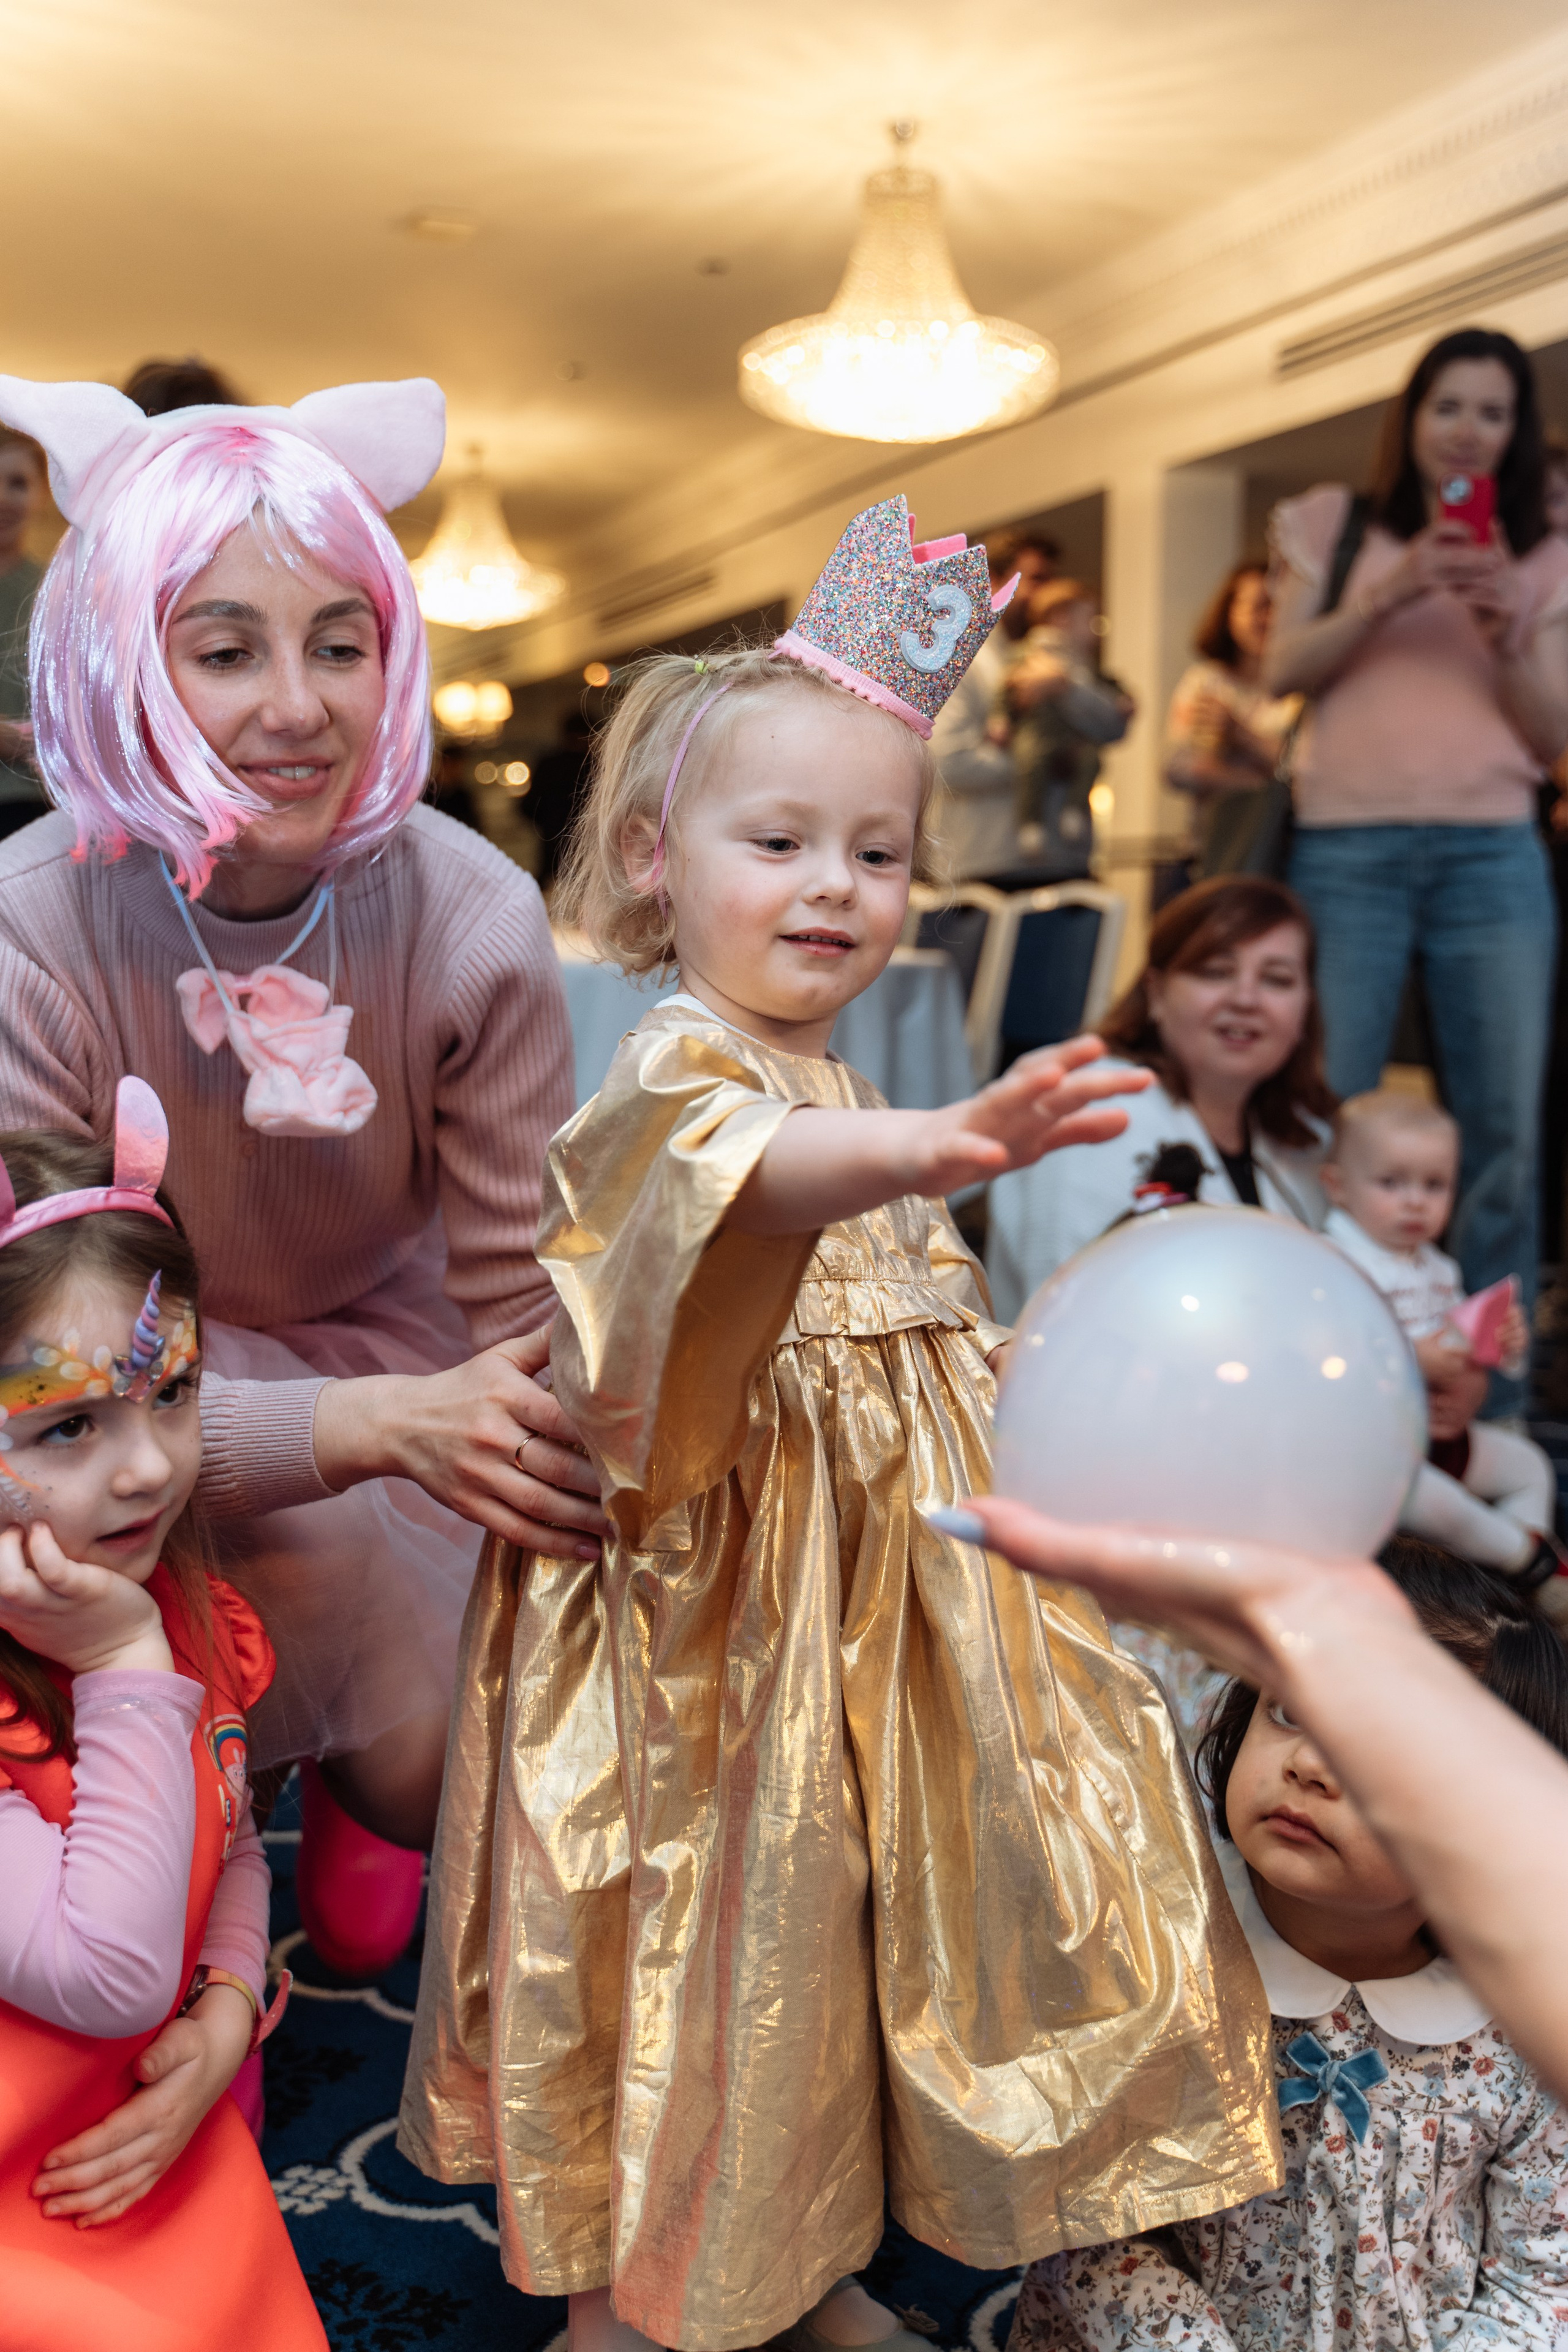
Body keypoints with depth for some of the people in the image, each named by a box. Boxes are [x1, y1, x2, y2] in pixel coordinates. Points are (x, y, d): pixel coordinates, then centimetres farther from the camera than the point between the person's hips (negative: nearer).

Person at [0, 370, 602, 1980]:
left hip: (388, 1352, 2)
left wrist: (546, 1440, -35)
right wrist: (388, 1426, -45)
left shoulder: (470, 916, -23)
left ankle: (357, 1796, 31)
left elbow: (525, 1303, -14)